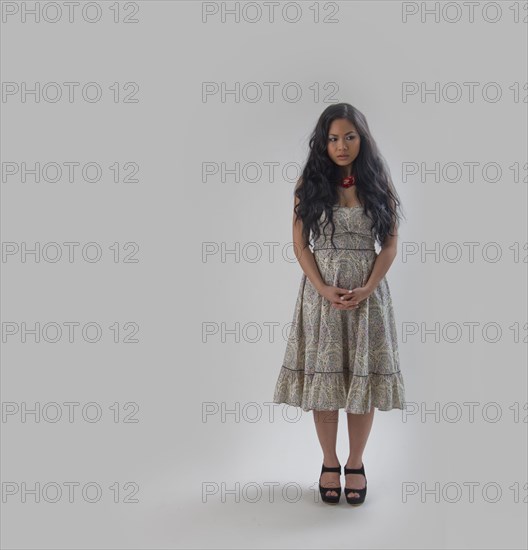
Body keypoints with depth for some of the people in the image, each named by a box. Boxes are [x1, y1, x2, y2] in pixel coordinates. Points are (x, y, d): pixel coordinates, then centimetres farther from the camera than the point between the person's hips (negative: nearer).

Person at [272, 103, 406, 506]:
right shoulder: (309, 183, 2)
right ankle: (329, 463, 21)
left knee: (363, 378, 4)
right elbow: (301, 244, 0)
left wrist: (367, 289, -12)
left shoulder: (379, 183, 3)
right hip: (321, 293, 0)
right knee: (324, 377, 4)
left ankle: (356, 465, 20)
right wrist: (324, 289, -13)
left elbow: (390, 245, 1)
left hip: (368, 293, 0)